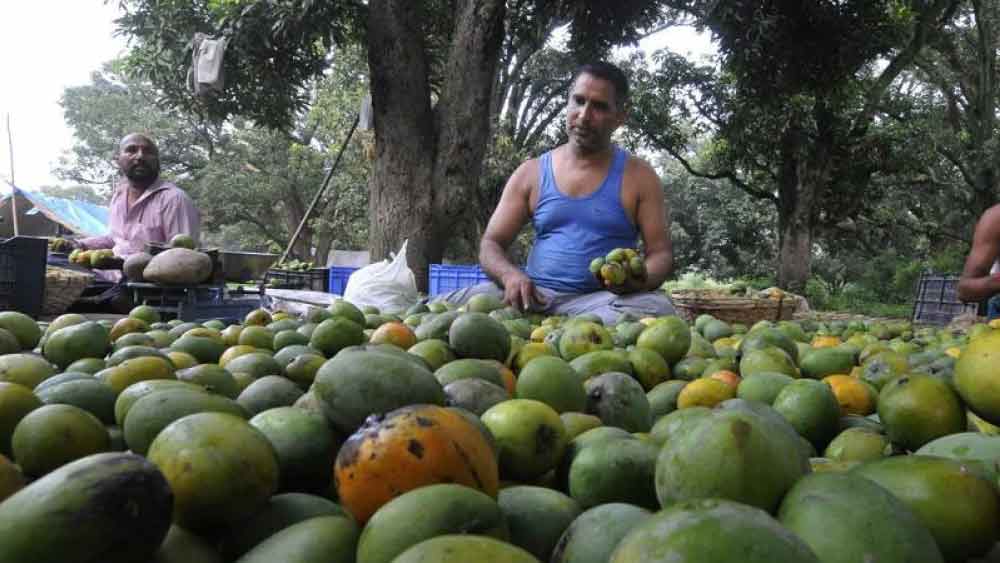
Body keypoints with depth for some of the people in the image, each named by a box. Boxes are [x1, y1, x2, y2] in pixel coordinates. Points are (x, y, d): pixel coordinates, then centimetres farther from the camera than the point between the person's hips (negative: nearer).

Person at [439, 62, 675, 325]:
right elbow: (490, 244, 9)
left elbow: (661, 253, 4)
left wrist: (639, 280, -21)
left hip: (602, 300, 1)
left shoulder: (638, 176, 6)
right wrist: (510, 275, -15)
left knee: (658, 308, -34)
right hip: (534, 296, 0)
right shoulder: (531, 173, 11)